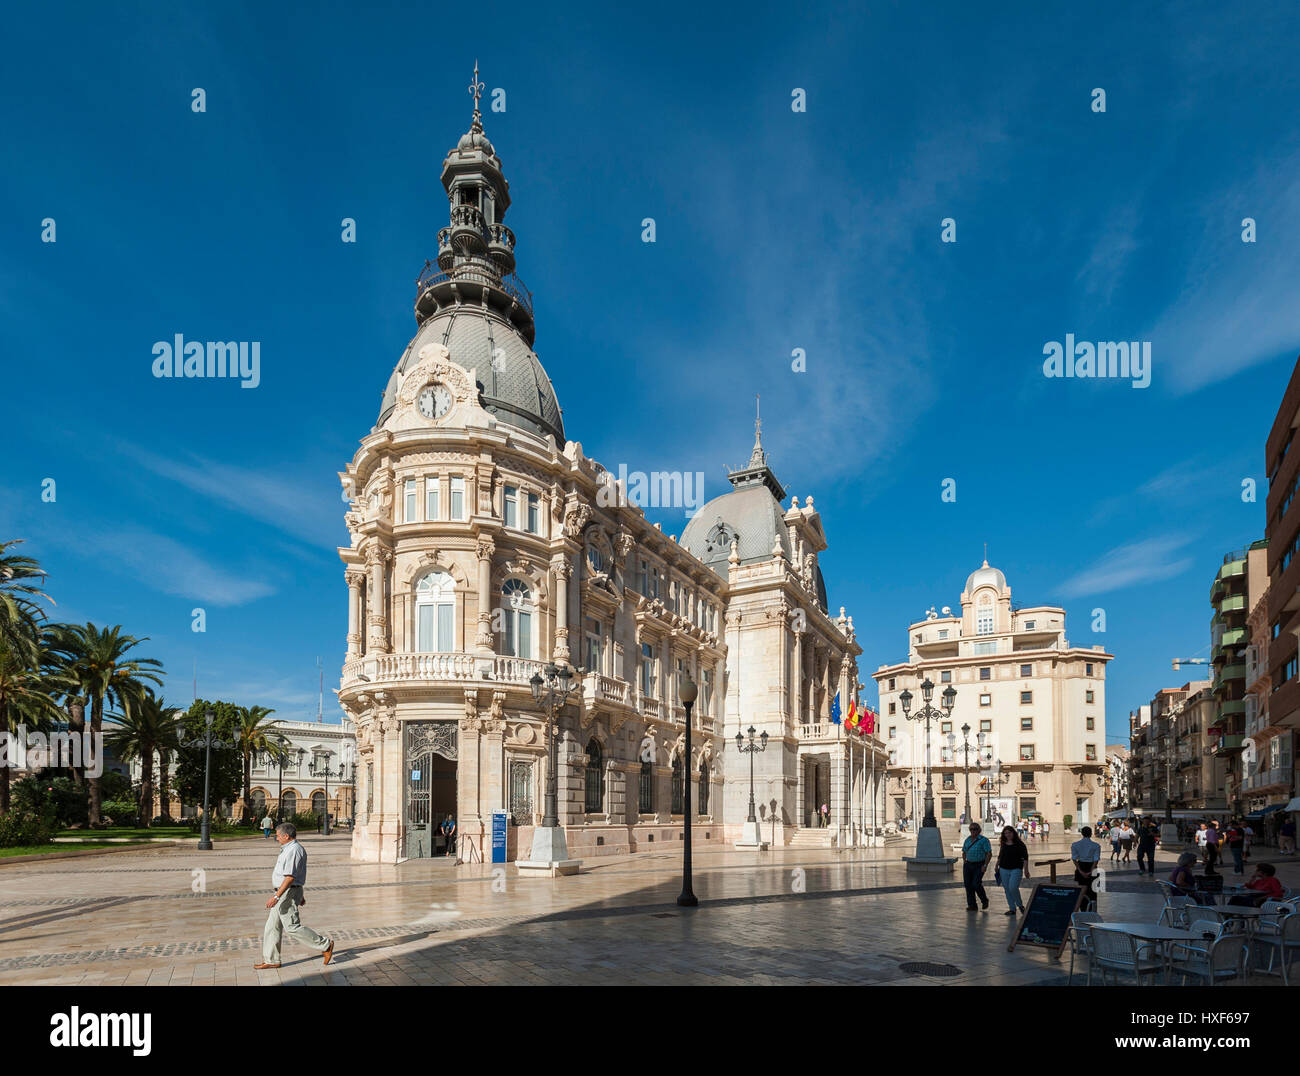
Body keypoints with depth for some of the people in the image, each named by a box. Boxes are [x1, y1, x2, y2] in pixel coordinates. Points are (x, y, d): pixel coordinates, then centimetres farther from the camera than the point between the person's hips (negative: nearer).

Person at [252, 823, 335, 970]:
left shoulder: (293, 850, -20)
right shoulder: (289, 849, 15)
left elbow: (290, 877, -26)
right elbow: (296, 875, 22)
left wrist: (276, 897, -28)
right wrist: (300, 895, 26)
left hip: (288, 892, -11)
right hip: (284, 892, 11)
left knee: (292, 927, -7)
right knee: (272, 926, 12)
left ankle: (325, 944, -1)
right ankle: (271, 960, 18)